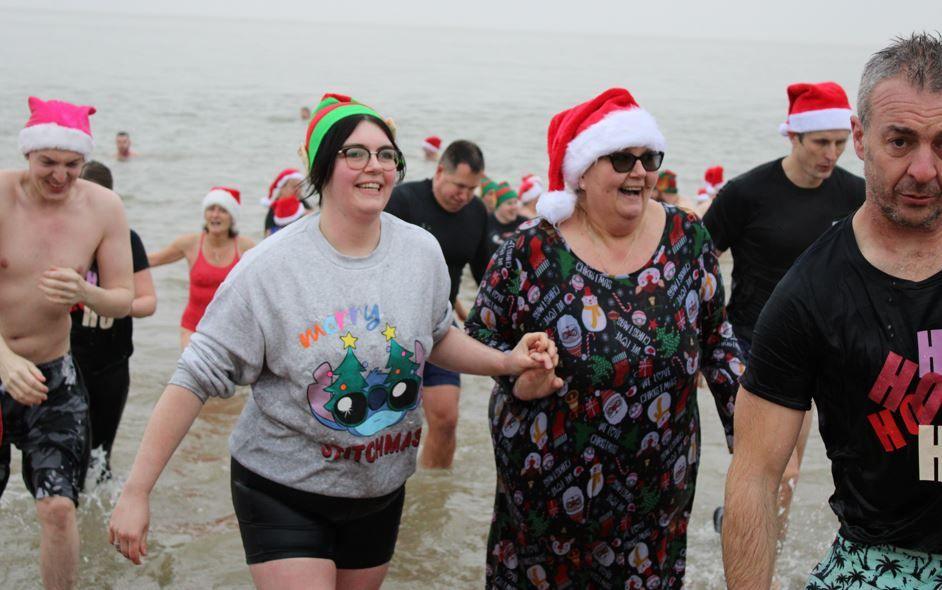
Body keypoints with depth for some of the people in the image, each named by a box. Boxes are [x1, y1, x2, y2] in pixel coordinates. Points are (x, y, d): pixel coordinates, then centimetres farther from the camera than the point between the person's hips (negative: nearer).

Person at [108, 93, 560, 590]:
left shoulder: (422, 252, -5)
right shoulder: (271, 267, -19)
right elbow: (197, 378, -17)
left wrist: (509, 362, -4)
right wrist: (136, 492, -19)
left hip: (382, 489, 5)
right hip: (284, 492, -5)